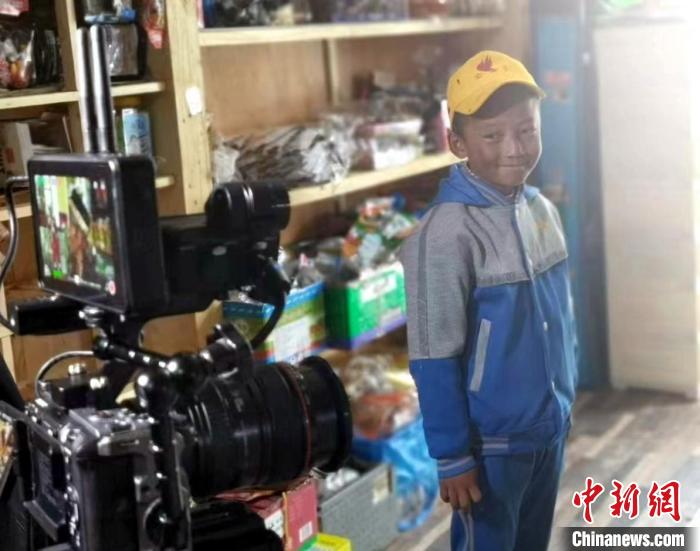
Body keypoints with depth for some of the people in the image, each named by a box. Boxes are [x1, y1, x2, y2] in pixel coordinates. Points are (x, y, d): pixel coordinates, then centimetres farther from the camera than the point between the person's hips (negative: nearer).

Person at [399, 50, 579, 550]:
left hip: (551, 427, 7)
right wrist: (453, 457, -16)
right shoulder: (445, 234, -22)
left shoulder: (543, 210, 0)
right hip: (492, 440, -7)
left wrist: (565, 404, 14)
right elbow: (434, 360, -19)